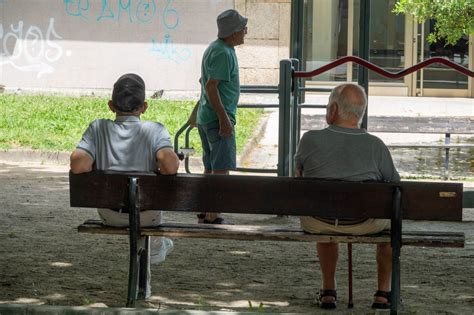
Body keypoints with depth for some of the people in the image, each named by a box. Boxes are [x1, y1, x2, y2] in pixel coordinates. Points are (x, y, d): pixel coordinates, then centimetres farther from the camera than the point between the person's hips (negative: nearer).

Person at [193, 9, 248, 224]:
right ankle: (212, 217, -12)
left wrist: (197, 112, 30)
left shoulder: (216, 48, 16)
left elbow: (205, 84, 24)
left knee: (211, 168, 15)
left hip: (206, 118, 11)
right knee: (221, 169, -10)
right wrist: (224, 118, -23)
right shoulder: (223, 53, -17)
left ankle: (205, 213, 20)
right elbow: (210, 87, -23)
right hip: (218, 118, -10)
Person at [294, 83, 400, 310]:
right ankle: (383, 293, 30)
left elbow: (298, 174, 9)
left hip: (316, 223, 1)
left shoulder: (311, 140, -11)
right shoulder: (375, 146, -11)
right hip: (364, 224, -1)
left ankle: (328, 291, 37)